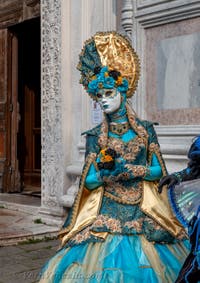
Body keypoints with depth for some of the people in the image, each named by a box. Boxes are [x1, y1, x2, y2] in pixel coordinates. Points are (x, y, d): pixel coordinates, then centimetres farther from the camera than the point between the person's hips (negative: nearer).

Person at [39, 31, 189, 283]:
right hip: (106, 214, 0)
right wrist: (107, 174, -19)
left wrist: (124, 168, -13)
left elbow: (158, 171, -2)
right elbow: (88, 180, -1)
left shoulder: (145, 130, 2)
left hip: (142, 213, 0)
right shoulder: (95, 136, 2)